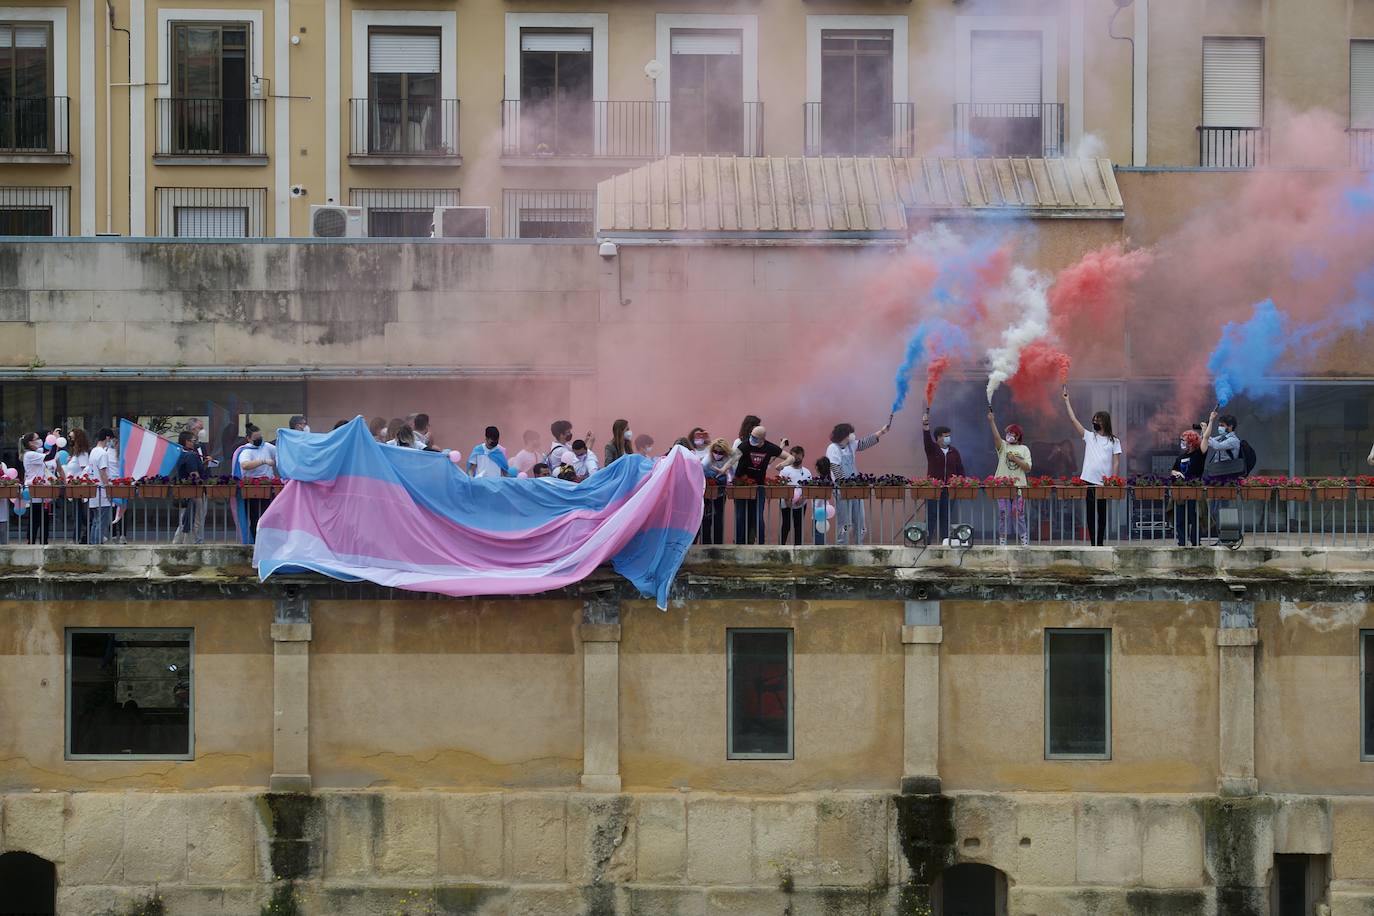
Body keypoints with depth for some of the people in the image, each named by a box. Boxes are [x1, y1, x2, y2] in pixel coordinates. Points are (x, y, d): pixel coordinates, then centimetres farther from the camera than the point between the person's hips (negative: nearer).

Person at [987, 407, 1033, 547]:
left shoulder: (1024, 449, 9)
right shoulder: (1003, 446, 8)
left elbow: (1028, 467, 1)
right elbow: (997, 437, -13)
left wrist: (1015, 459, -10)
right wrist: (992, 422, -26)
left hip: (1018, 485, -1)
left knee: (1019, 513, 0)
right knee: (1003, 513, 0)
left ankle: (1024, 539, 7)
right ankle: (1002, 539, 5)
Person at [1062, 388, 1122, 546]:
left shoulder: (1114, 441, 6)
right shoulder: (1089, 436, 10)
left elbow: (1116, 462, 2)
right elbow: (1073, 419, 6)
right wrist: (1067, 400, 3)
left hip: (1105, 483, -1)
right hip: (1089, 481, 1)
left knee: (1102, 514, 4)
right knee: (1091, 513, 1)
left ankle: (1100, 544, 10)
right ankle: (1093, 544, 3)